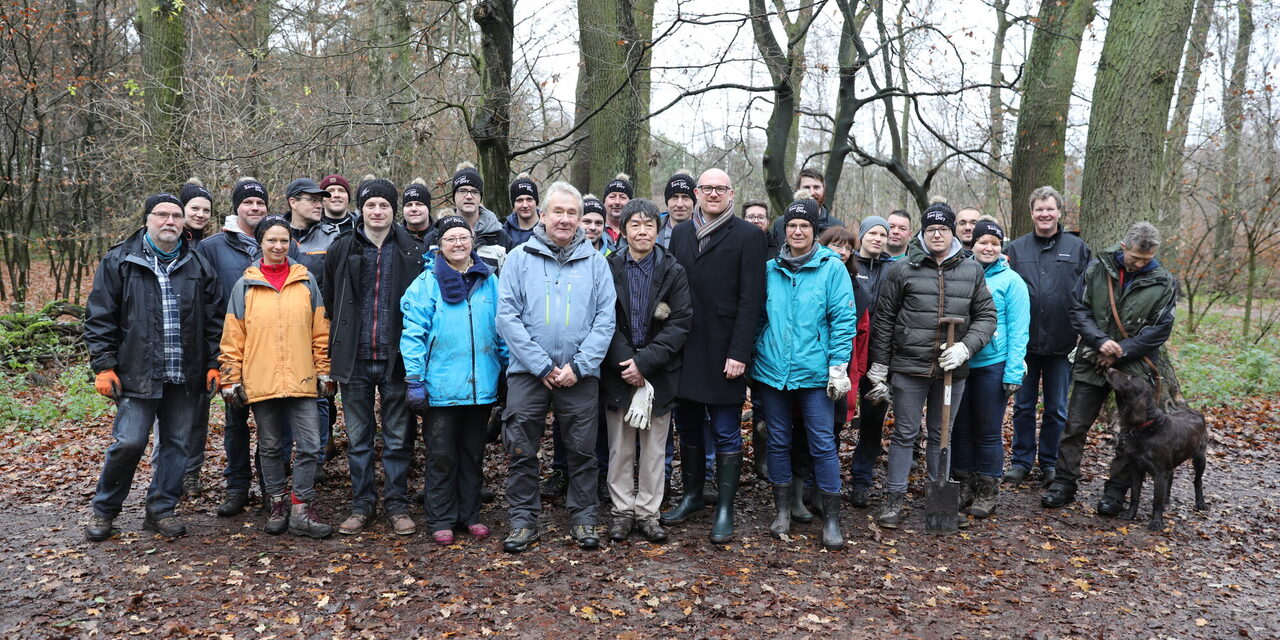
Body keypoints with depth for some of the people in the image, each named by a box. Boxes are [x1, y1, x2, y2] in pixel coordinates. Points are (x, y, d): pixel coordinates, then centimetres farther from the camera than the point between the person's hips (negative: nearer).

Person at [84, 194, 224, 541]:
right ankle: (104, 510, 15)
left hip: (185, 377, 3)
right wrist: (104, 366, -5)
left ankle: (161, 510, 22)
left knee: (176, 443, 8)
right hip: (138, 374, -3)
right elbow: (99, 318, 1)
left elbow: (214, 319, 11)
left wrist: (213, 364, 5)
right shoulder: (119, 262, 2)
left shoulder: (198, 266, 10)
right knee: (129, 442, -6)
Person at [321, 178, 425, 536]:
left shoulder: (412, 250, 2)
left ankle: (397, 505, 17)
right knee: (358, 438, 10)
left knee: (398, 438, 6)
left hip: (396, 358, -1)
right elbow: (329, 302, 12)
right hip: (355, 359, 2)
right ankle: (362, 504, 22)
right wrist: (339, 345, 7)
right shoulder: (342, 250, 6)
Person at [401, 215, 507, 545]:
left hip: (481, 384, 3)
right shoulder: (427, 282, -4)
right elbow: (413, 332, -7)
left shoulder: (489, 280, 7)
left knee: (473, 452, 14)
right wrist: (415, 379, -11)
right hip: (441, 385, -3)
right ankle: (441, 520, 17)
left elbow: (502, 328, 12)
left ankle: (470, 514, 27)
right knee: (442, 455, 5)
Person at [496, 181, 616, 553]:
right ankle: (523, 520, 19)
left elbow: (605, 318, 0)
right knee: (521, 452, 5)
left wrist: (579, 366, -11)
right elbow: (507, 316, -5)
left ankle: (583, 519, 22)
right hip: (528, 371, 0)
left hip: (580, 375, 1)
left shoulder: (594, 261, 5)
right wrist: (542, 366, -11)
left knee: (582, 451, 8)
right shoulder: (520, 258, 2)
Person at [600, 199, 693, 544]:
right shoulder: (609, 269, 1)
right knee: (620, 447, 7)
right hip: (618, 370, 0)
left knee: (654, 447, 7)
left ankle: (648, 511, 18)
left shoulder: (674, 272, 1)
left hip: (658, 372, 0)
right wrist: (626, 364, -13)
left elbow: (680, 323, -6)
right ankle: (622, 510, 19)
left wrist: (645, 362, -14)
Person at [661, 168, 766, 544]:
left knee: (726, 433, 2)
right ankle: (691, 497, 30)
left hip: (724, 353, -5)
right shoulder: (680, 233, 12)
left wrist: (739, 353, -14)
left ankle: (725, 510, 12)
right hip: (684, 350, 5)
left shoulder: (748, 236, -3)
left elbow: (751, 300, -8)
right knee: (688, 427, 14)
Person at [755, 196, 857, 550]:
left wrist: (838, 367, -10)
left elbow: (844, 319, -5)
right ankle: (783, 511, 24)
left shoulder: (832, 267, -3)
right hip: (773, 370, 3)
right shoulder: (770, 269, 7)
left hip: (814, 372, -3)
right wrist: (756, 354, 9)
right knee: (778, 441, 11)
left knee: (823, 443, -1)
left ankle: (831, 519, 11)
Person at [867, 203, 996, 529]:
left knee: (942, 437, 14)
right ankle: (894, 499, 15)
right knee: (904, 434, 5)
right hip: (909, 368, -2)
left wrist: (965, 347, -10)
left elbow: (986, 316, 7)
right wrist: (879, 368, -1)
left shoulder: (972, 271, 7)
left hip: (952, 370, 3)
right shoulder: (902, 269, -1)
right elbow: (884, 320, 1)